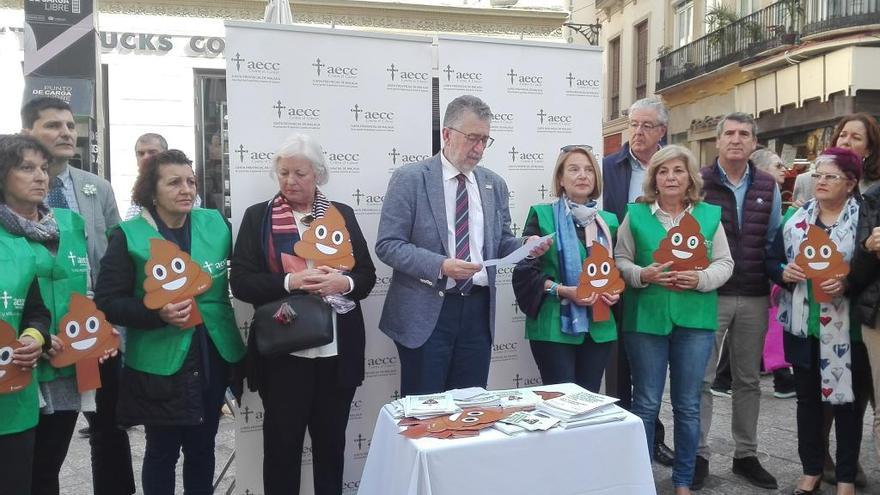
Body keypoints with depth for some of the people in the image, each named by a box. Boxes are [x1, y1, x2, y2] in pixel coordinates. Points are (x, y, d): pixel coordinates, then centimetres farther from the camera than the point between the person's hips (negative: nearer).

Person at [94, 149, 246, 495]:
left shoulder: (216, 224, 3)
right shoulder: (129, 236, -7)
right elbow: (107, 301, -9)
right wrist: (158, 314, -23)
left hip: (213, 358, 3)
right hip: (159, 364, -3)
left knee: (202, 447, 16)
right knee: (162, 450, 11)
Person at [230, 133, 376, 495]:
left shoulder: (342, 214, 8)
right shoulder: (258, 216, 2)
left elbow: (367, 275, 5)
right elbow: (242, 282, -5)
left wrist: (343, 282, -16)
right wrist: (290, 282, -20)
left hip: (337, 351, 2)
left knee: (332, 442, 15)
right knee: (281, 442, 9)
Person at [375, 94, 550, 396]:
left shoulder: (494, 185, 11)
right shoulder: (410, 179, -4)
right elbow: (387, 245, -9)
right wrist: (440, 266, -21)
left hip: (478, 311, 5)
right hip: (426, 312, -4)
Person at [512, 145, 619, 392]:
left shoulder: (608, 221, 12)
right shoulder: (542, 215, -2)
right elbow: (524, 270, -6)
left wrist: (615, 292, 0)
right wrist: (562, 290, -18)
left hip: (599, 328, 5)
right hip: (555, 326, -4)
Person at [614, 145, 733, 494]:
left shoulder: (710, 215, 6)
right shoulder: (636, 214, 2)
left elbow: (725, 263, 5)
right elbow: (620, 260, 1)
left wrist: (701, 279, -14)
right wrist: (643, 275, -17)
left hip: (695, 320, 2)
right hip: (645, 318, -1)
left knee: (688, 405, 10)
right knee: (646, 403, 6)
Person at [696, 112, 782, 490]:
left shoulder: (768, 187, 8)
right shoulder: (699, 182, -4)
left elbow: (775, 240, 13)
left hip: (755, 298, 4)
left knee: (748, 379, 13)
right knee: (701, 379, 1)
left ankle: (746, 454, 27)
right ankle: (698, 455, 13)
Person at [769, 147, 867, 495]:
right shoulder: (795, 218, 6)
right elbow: (771, 260, 10)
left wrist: (847, 284, -22)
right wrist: (783, 273, -10)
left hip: (845, 328, -3)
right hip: (802, 325, 4)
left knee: (846, 400, 7)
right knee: (807, 398, 13)